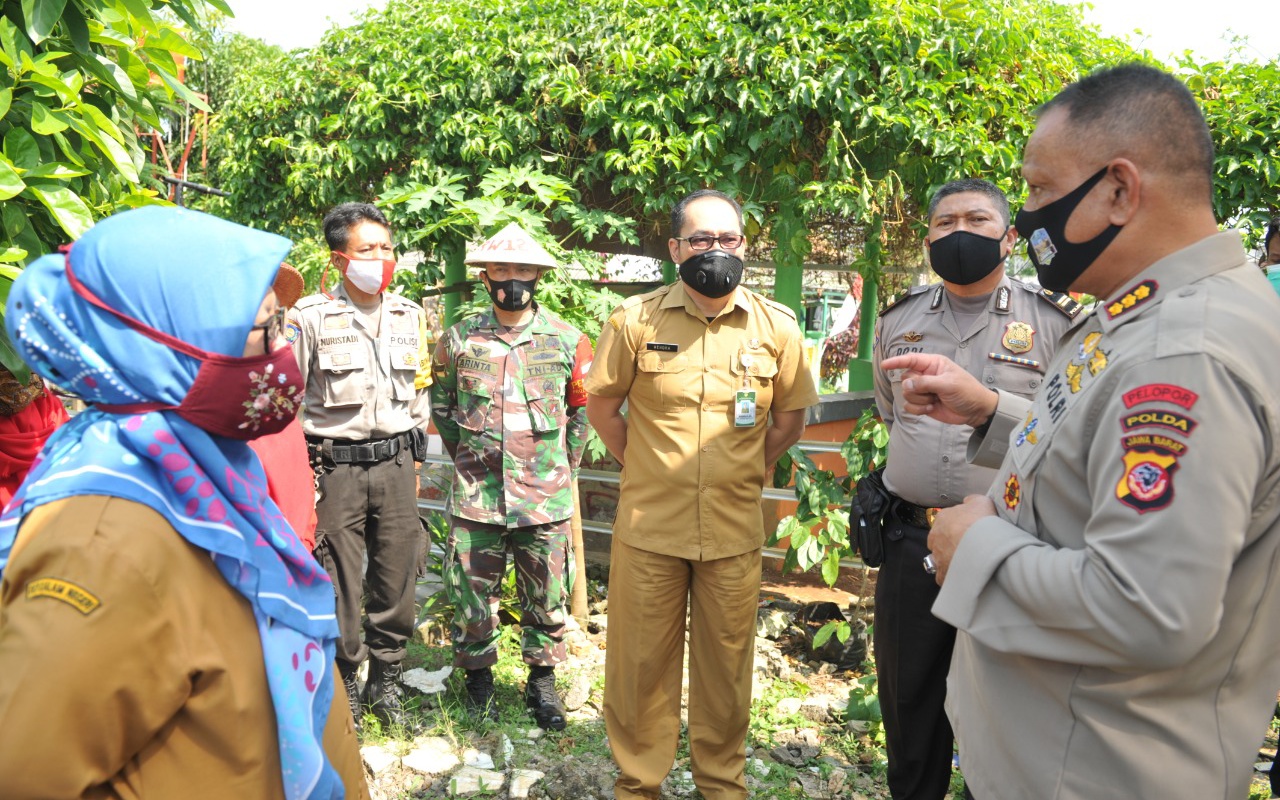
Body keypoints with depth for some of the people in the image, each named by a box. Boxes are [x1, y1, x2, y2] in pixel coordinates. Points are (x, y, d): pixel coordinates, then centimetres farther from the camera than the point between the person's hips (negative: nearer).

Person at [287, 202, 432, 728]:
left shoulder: (408, 316, 9)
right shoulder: (312, 316, -5)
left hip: (395, 464, 4)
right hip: (336, 465, -3)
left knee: (396, 575, 8)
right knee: (339, 580, 3)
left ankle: (386, 680, 26)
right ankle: (343, 681, 23)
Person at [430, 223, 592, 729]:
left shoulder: (567, 340, 1)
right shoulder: (458, 340, 2)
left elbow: (584, 410, 10)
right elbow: (441, 405, 14)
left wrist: (564, 465, 6)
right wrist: (466, 457, 9)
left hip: (546, 497, 0)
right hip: (475, 496, 1)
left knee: (546, 599, 10)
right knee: (472, 597, 9)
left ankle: (542, 682, 29)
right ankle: (479, 679, 29)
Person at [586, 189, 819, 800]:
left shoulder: (777, 326, -1)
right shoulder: (635, 319, -3)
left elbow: (789, 420, 9)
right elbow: (601, 406, 7)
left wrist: (742, 475, 7)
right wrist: (643, 467, 6)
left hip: (734, 530, 1)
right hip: (648, 526, 0)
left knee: (725, 664, 14)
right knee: (640, 662, 10)